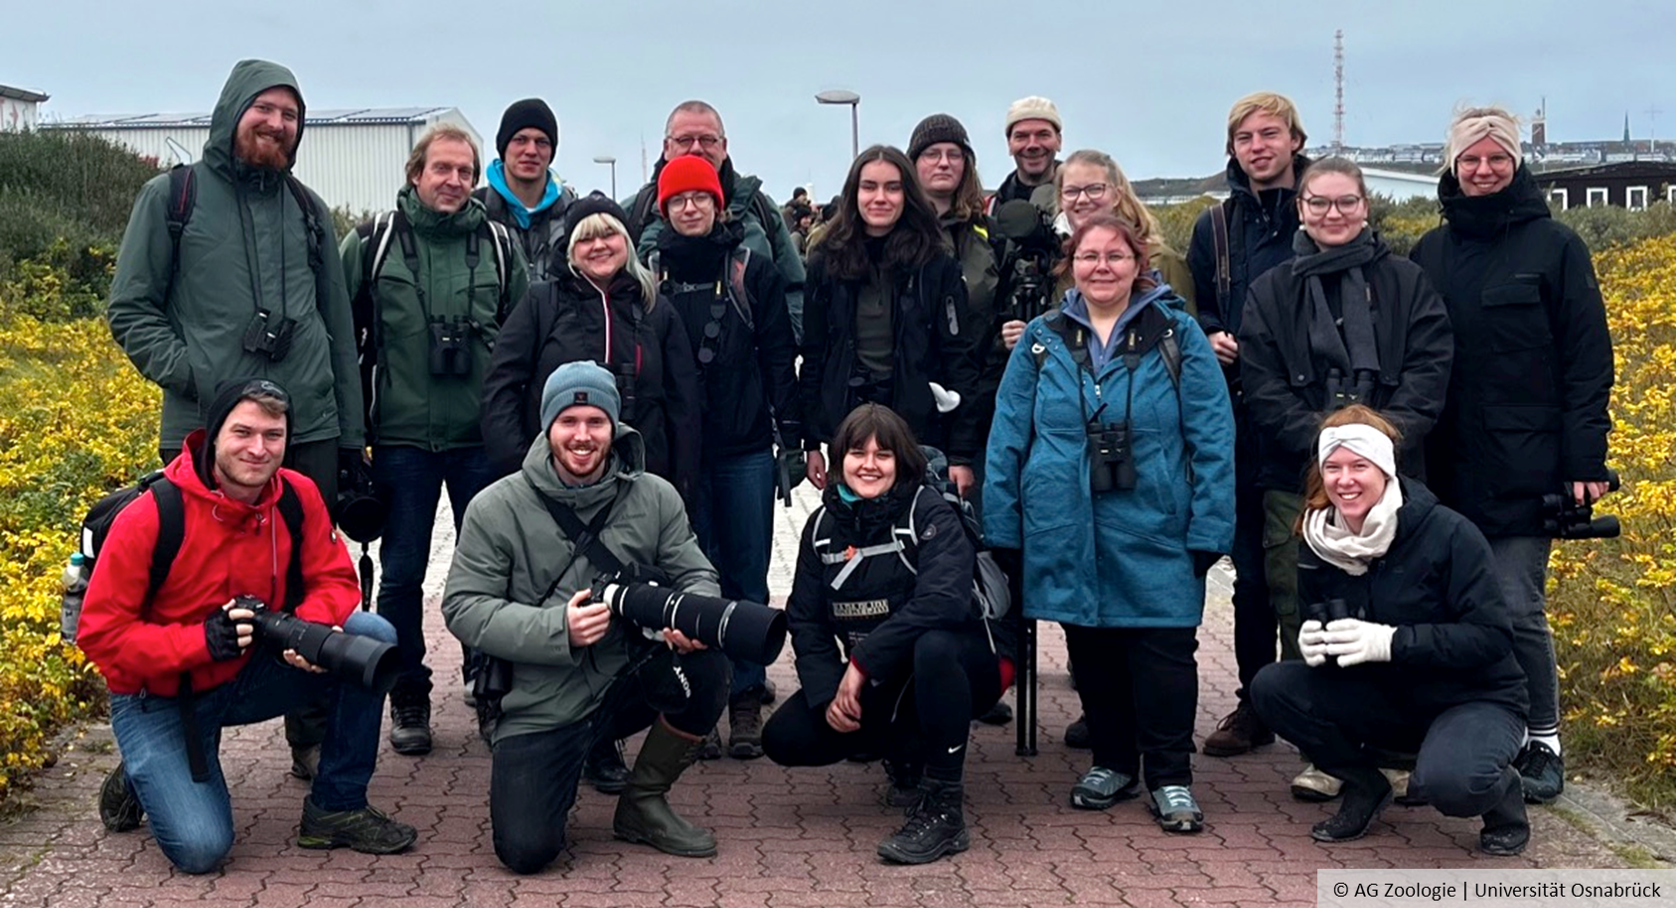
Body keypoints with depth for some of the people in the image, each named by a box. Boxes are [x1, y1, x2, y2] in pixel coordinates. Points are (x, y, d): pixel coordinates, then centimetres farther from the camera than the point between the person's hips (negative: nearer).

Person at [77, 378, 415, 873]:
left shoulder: (298, 496, -12)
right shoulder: (151, 516, -23)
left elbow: (333, 579, -5)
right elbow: (100, 633, -19)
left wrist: (311, 627, -29)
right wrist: (203, 641, -33)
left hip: (251, 674, 4)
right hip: (161, 696, -4)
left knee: (375, 637, -17)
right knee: (201, 847, -20)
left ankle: (336, 808, -5)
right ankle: (140, 777, 17)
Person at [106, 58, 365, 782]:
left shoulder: (307, 210, 15)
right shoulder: (173, 197, 5)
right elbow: (131, 310, 3)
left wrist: (351, 435, 13)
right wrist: (188, 372, -12)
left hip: (309, 432, 3)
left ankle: (315, 737, 19)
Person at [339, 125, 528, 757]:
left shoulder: (498, 246, 5)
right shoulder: (372, 243, 0)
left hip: (483, 437, 1)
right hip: (402, 437, -1)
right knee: (402, 573, 6)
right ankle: (408, 699, 21)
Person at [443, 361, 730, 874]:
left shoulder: (655, 498, -1)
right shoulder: (497, 508, -8)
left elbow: (696, 575, 2)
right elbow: (463, 608, -10)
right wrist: (559, 628, -24)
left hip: (627, 684, 2)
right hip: (538, 707, -2)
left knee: (705, 668, -28)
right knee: (526, 851, -17)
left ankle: (644, 804, 0)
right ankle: (559, 776, 22)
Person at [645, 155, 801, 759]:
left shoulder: (753, 272, 3)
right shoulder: (652, 277, 6)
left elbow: (779, 357, 3)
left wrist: (791, 437, -1)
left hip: (745, 449, 0)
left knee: (747, 575, 4)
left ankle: (746, 700, 12)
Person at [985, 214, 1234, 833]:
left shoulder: (1177, 334, 0)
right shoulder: (1043, 339, 6)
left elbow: (1212, 438, -3)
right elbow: (1008, 438, 6)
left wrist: (1209, 528, -10)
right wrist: (1002, 529, 1)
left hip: (1154, 532, -2)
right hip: (1067, 533, 2)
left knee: (1164, 650, -2)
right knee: (1090, 647, 12)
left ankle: (1170, 777, 13)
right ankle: (1112, 761, 29)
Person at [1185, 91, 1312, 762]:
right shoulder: (1215, 228, 13)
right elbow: (1195, 311, 20)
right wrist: (1210, 338, -1)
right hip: (1239, 421, 4)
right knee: (1250, 564, 9)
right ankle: (1255, 703, 19)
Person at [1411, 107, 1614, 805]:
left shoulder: (1555, 247, 1)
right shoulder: (1430, 253, 11)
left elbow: (1587, 363, -2)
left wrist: (1585, 461, -8)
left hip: (1523, 467, -3)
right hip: (1446, 467, 4)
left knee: (1516, 608, -6)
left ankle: (1543, 744, 11)